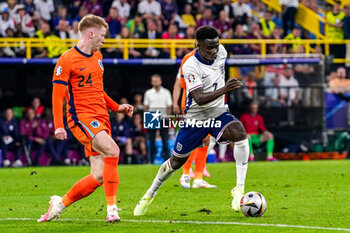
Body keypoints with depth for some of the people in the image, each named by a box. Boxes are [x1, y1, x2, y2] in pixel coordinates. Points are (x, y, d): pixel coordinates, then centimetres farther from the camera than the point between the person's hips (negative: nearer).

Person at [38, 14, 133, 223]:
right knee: (112, 150, -30)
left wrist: (116, 107, 21)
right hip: (81, 117, -8)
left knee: (99, 177, -1)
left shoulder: (97, 57, 19)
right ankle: (112, 209, -28)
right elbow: (57, 94, -8)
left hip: (101, 119, 8)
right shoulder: (67, 60, -6)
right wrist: (58, 125, -16)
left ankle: (60, 203, 19)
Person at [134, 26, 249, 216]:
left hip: (218, 114, 3)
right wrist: (224, 90, -51)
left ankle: (239, 190, -25)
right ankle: (150, 194, 36)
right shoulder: (190, 66, -26)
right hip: (195, 118, -3)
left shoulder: (221, 51, -8)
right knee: (176, 162, 9)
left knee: (240, 134, -29)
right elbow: (199, 98, -37)